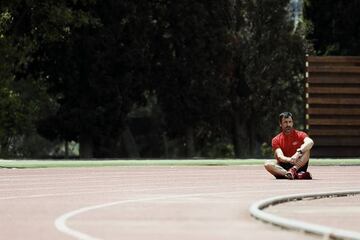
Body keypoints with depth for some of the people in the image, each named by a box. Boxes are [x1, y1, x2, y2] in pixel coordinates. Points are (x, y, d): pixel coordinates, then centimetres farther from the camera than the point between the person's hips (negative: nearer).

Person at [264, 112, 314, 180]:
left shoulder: (300, 135, 0)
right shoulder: (276, 140, 3)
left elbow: (310, 142, -23)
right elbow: (279, 156, -13)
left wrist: (298, 153, -41)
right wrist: (289, 160, -37)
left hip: (299, 166, -1)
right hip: (284, 167, 1)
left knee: (306, 149, -23)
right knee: (267, 164, -28)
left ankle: (293, 170, -41)